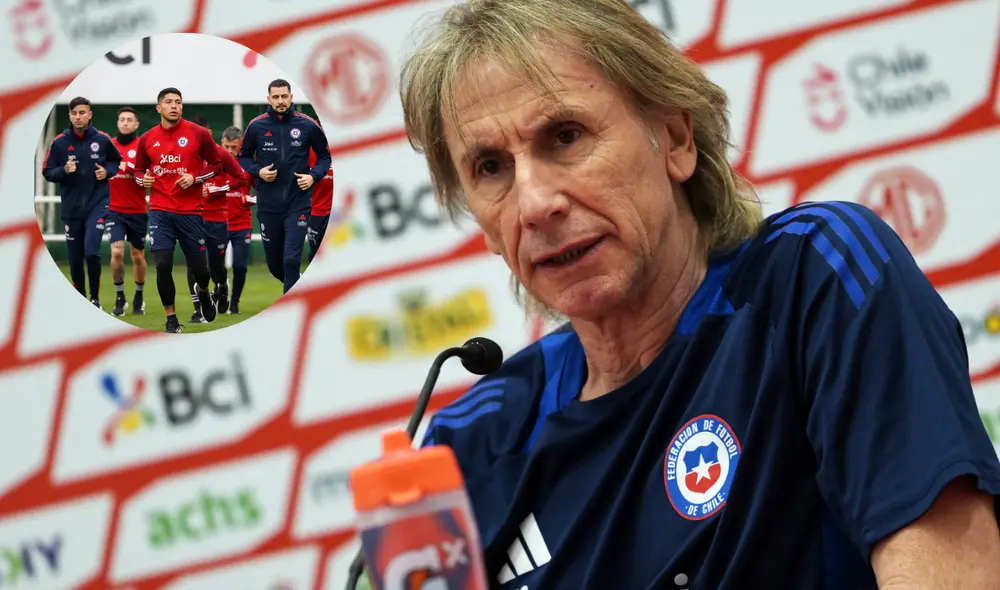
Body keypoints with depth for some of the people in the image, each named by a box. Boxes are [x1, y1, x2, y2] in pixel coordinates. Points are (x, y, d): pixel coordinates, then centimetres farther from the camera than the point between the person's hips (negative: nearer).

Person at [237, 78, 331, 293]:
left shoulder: (308, 125, -4)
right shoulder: (256, 126, -2)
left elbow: (324, 155, 10)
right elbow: (243, 156, 12)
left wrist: (314, 175, -8)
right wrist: (257, 171, -7)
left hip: (298, 202, -2)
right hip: (268, 204, 2)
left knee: (291, 260, -12)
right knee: (274, 263, 11)